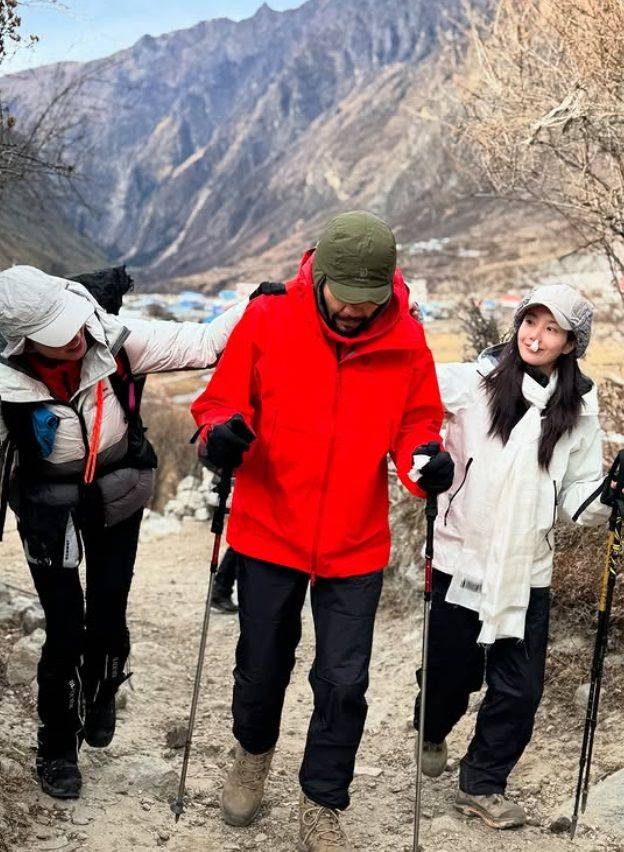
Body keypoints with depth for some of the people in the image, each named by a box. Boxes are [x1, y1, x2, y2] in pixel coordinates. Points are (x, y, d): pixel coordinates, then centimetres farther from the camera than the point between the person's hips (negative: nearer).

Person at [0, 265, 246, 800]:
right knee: (66, 632, -1)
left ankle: (101, 695, 45)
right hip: (50, 515, -2)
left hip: (119, 504, 2)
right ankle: (57, 747, 22)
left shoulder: (115, 342, -24)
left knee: (108, 617, 11)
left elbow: (199, 344, -20)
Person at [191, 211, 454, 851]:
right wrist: (222, 434, -23)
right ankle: (253, 754, 48)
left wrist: (424, 457, -17)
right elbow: (223, 400, -1)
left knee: (344, 682, 3)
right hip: (269, 532, 0)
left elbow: (416, 421, 5)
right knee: (262, 665, 16)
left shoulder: (405, 342, -7)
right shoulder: (267, 321, -10)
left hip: (355, 545, 0)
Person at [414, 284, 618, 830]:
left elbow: (579, 497, 3)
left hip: (526, 573, 2)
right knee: (450, 671, 13)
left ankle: (482, 785, 25)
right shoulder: (474, 382, -5)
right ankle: (430, 735, 47)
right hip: (460, 560, -2)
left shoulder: (578, 413, 2)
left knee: (520, 689, 2)